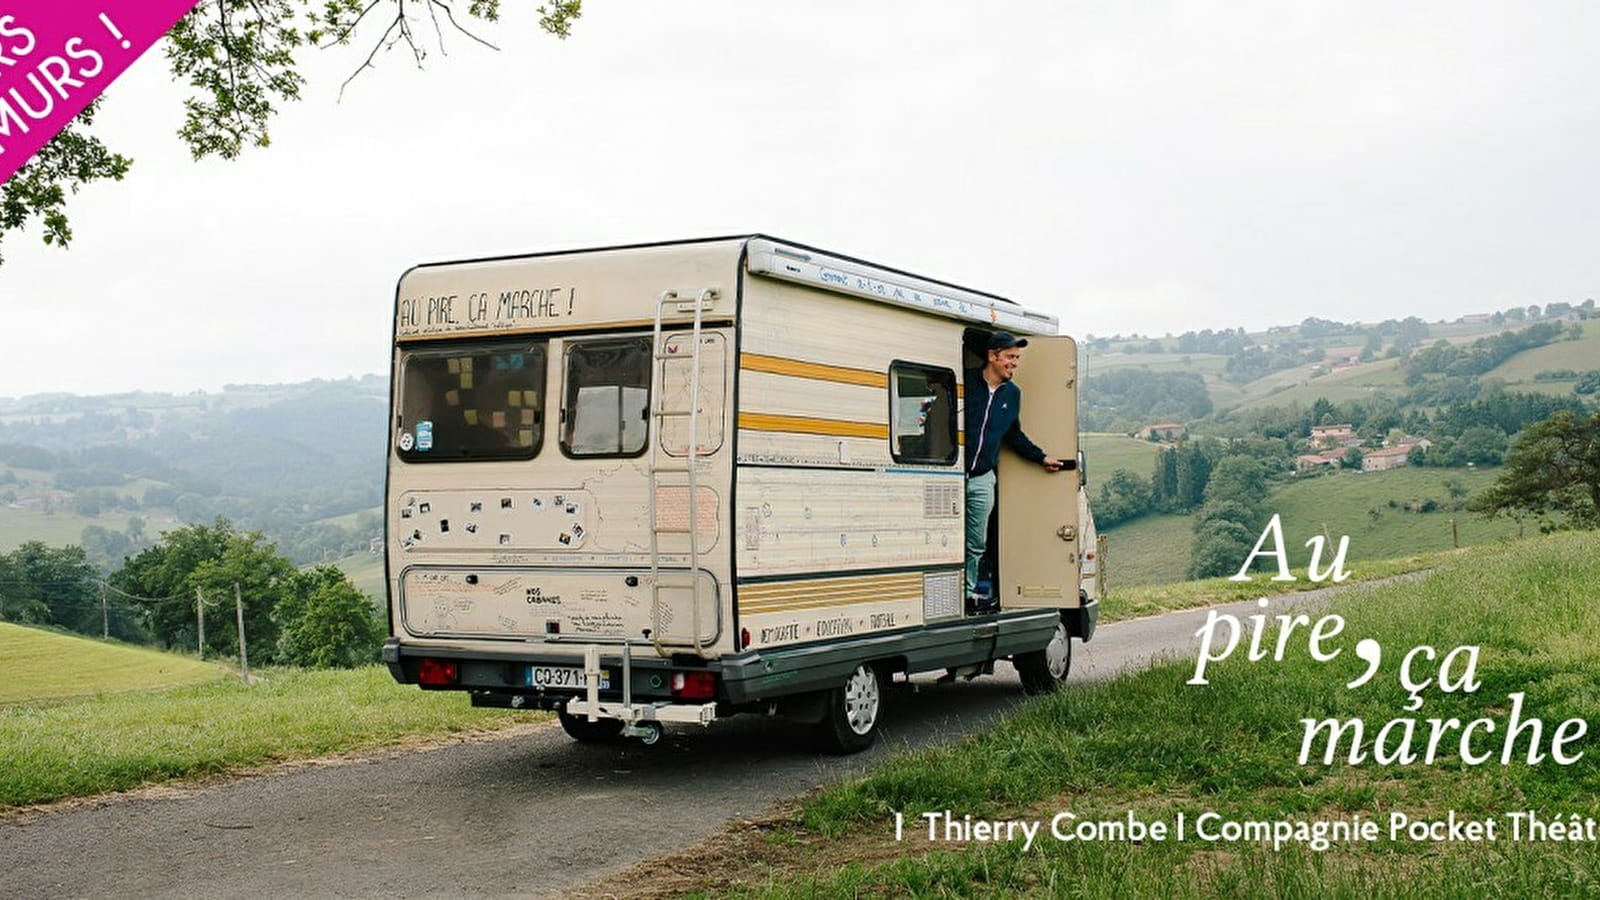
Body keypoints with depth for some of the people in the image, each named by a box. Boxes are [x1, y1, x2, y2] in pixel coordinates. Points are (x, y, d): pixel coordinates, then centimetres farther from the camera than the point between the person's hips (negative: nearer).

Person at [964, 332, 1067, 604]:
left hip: (982, 479, 5)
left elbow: (1014, 435, 24)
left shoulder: (1012, 393, 12)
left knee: (976, 543, 8)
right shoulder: (965, 382, -6)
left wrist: (1042, 458, 21)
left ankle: (967, 589, 20)